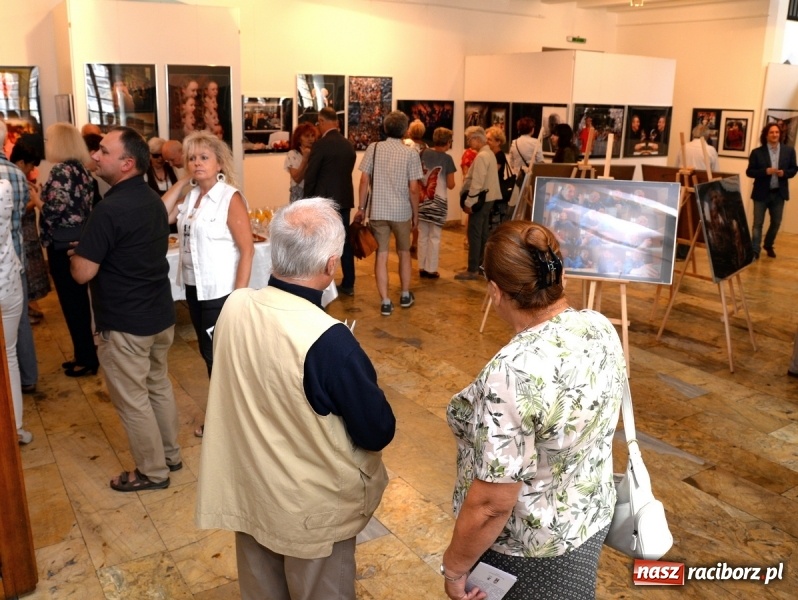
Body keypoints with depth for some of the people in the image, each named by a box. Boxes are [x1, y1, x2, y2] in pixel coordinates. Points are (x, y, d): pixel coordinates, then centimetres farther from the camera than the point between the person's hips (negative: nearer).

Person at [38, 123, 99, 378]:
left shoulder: (61, 171, -16)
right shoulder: (82, 169, 10)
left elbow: (55, 211, -20)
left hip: (63, 245, -9)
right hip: (79, 242, 9)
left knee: (71, 302, 1)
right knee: (79, 300, 16)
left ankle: (86, 359, 10)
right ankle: (86, 354, 26)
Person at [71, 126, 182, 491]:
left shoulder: (109, 209, -23)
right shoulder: (153, 200, 6)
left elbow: (82, 273, -22)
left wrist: (76, 253, -1)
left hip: (124, 323, -9)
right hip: (161, 314, 9)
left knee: (131, 399, 7)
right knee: (158, 385, 21)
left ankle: (152, 471, 20)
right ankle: (170, 454, 35)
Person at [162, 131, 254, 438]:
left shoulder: (231, 198, -15)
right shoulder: (191, 196, 7)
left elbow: (247, 250, -18)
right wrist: (183, 180, -1)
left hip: (220, 292, -7)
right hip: (194, 288, 7)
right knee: (209, 354, 18)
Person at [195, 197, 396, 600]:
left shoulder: (233, 307, -13)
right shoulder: (327, 339, -32)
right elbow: (379, 432, -20)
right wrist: (357, 385, -1)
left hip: (247, 492, 5)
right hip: (311, 508, -5)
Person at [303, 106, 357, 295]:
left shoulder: (321, 144, -13)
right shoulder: (349, 145, 7)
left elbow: (310, 175, -11)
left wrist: (309, 199, 2)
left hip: (324, 200, -6)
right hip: (344, 199, 6)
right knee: (345, 240, 10)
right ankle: (348, 284, 16)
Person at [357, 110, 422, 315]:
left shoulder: (373, 148, -3)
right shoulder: (411, 154, -6)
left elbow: (364, 180, -5)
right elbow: (413, 189, -8)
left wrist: (361, 208, 5)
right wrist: (415, 214, 4)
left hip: (377, 211, 1)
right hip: (402, 212, 0)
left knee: (381, 255, 6)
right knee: (404, 253, 18)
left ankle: (385, 302, 6)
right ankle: (405, 296, 29)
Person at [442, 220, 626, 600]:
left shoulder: (513, 373, -35)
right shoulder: (601, 327, -11)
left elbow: (492, 503, -28)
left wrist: (454, 567, -13)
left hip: (529, 552, -7)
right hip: (591, 515, 7)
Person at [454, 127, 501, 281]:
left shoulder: (481, 156, -16)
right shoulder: (490, 154, 14)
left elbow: (477, 182, -22)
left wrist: (469, 202, -19)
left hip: (481, 199, -10)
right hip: (488, 198, 10)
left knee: (474, 234, -6)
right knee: (482, 233, 15)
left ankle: (473, 270, -4)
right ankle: (482, 265, 23)